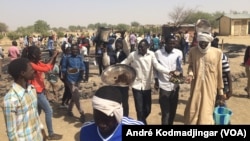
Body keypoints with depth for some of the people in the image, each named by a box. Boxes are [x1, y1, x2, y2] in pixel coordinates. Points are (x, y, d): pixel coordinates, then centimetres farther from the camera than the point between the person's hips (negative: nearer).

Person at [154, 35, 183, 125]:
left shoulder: (179, 53, 0)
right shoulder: (158, 53, -3)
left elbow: (180, 67, 4)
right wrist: (156, 81, 3)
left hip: (175, 85, 3)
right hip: (164, 85, -3)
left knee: (173, 109, 14)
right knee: (165, 111, -3)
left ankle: (171, 123, 33)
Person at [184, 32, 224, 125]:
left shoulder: (217, 52, -4)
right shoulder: (193, 51, -2)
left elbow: (219, 72, 2)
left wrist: (220, 88, 7)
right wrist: (190, 74, -11)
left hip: (210, 87, -1)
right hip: (196, 86, 1)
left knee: (206, 113, 5)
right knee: (192, 112, 8)